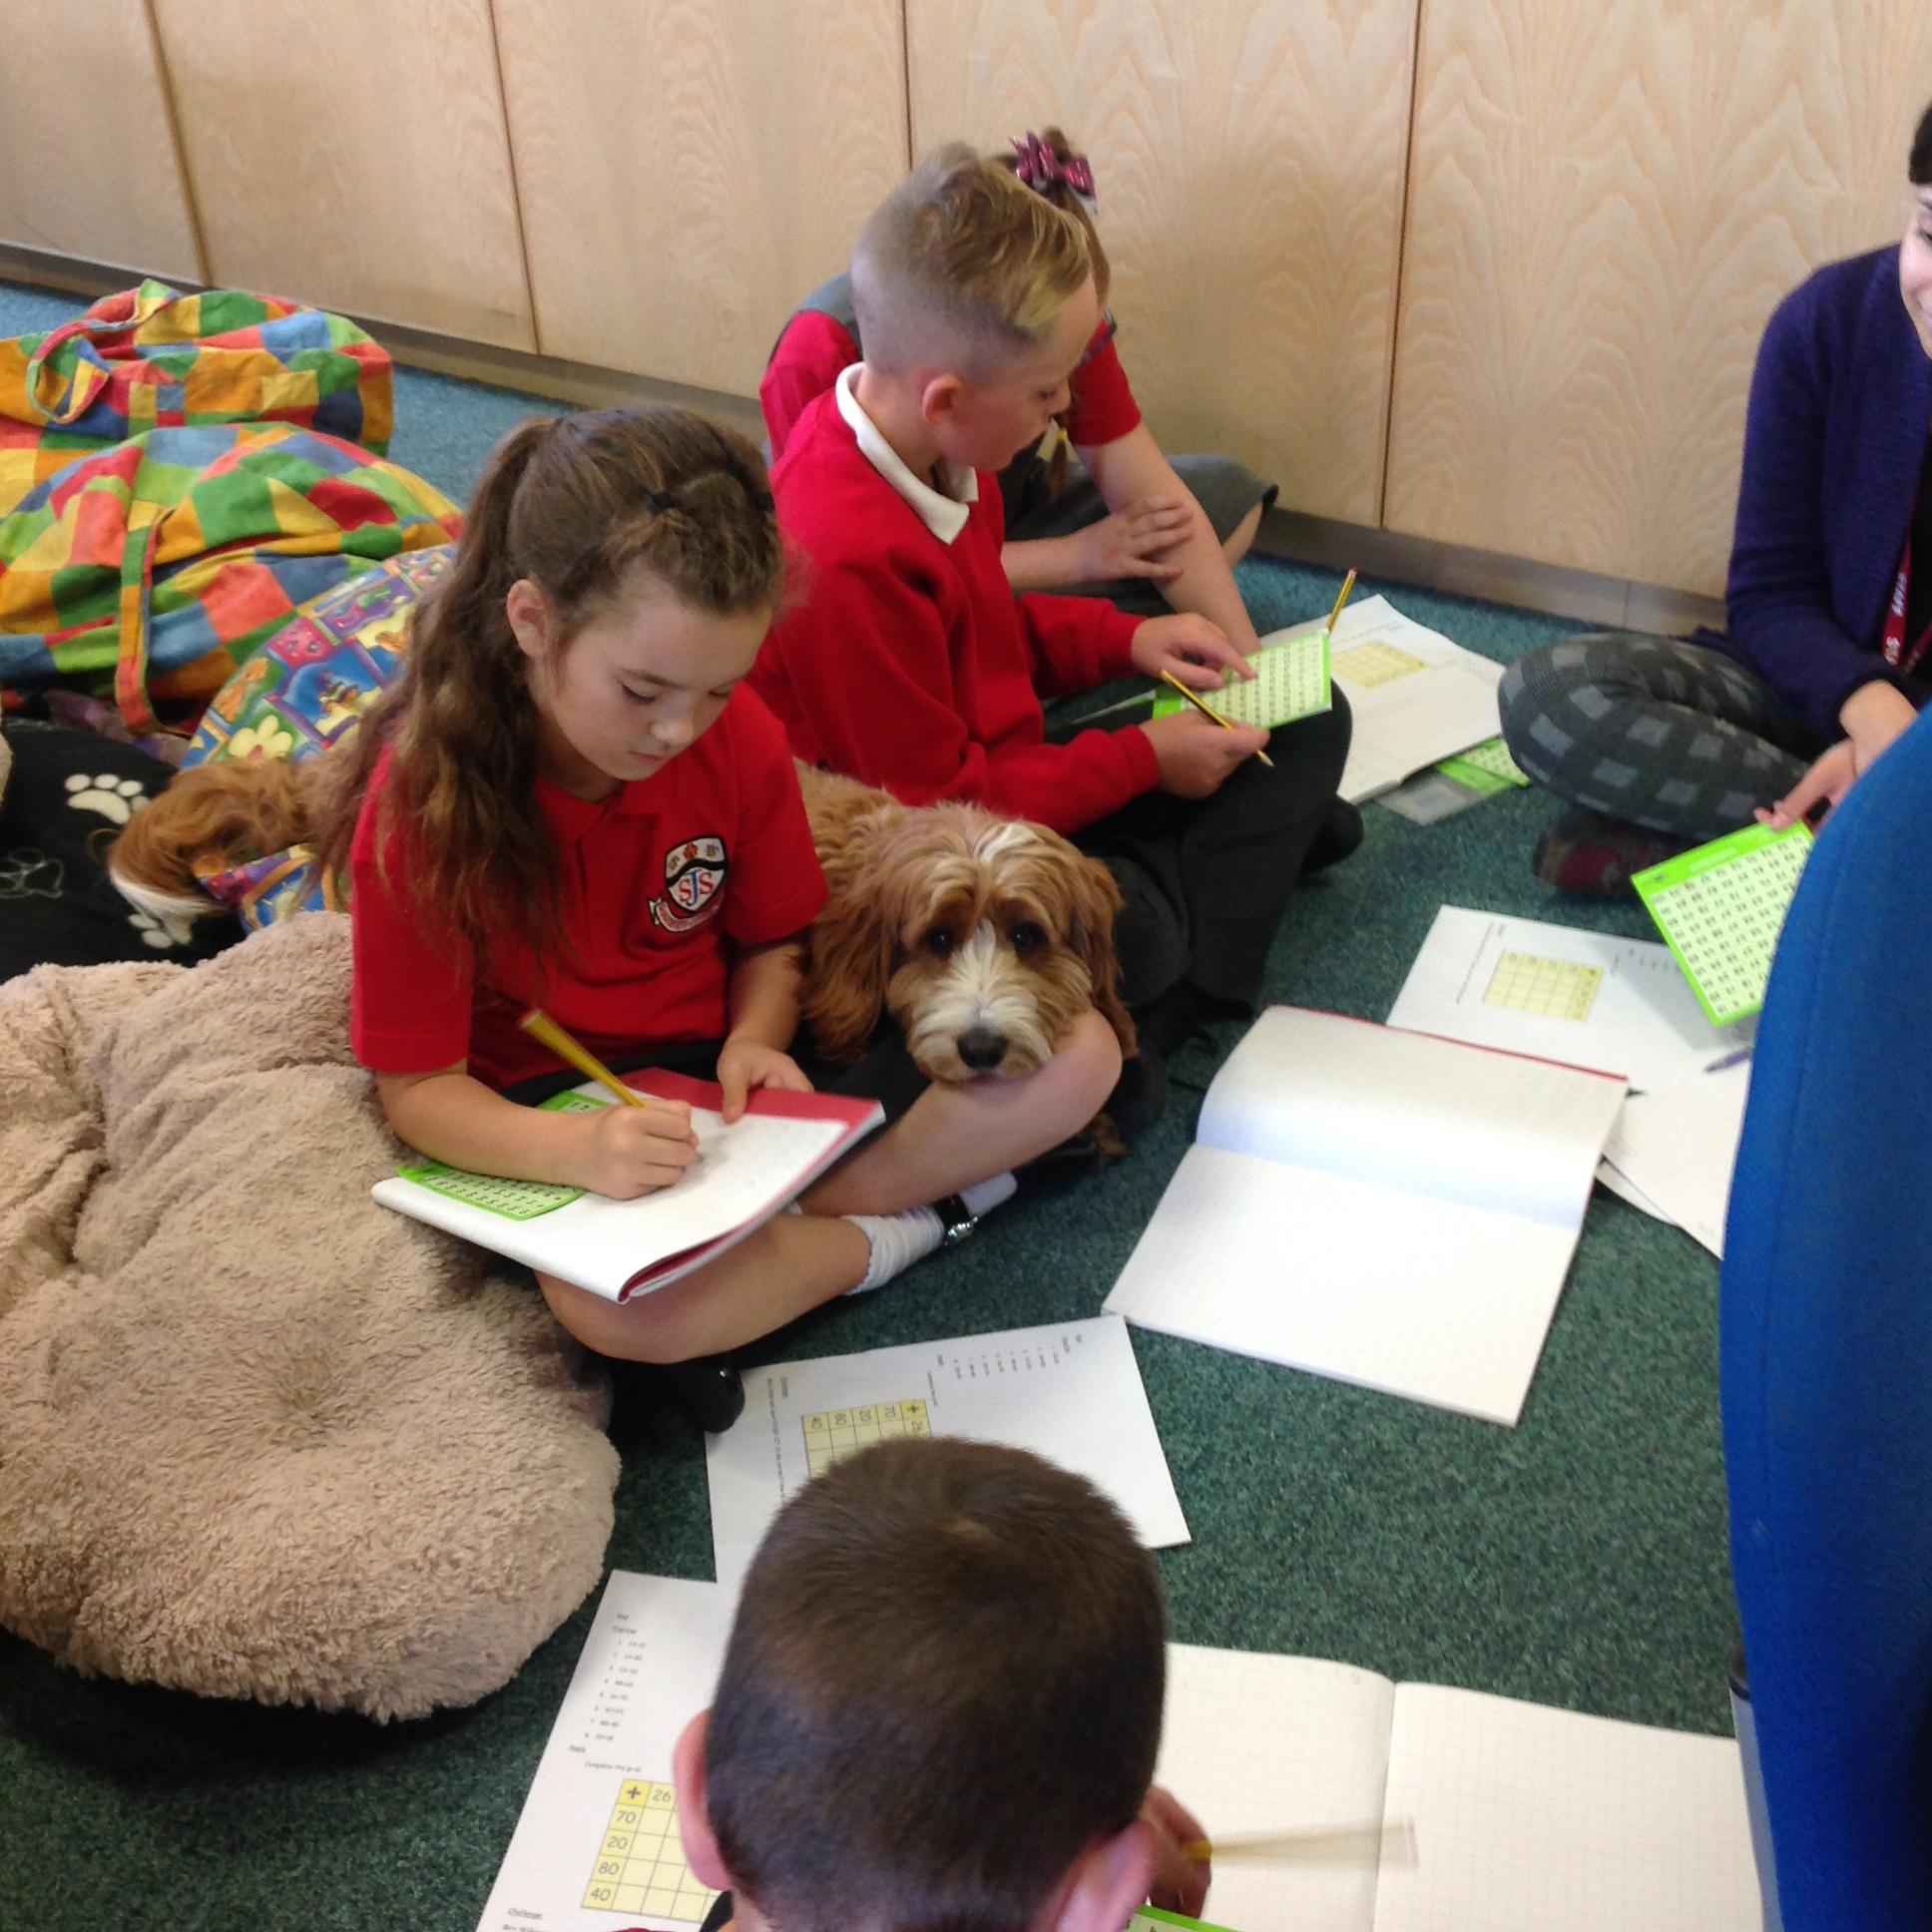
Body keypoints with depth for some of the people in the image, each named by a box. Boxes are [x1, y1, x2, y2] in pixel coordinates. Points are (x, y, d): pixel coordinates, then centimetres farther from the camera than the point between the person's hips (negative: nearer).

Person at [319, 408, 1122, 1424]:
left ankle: (790, 1225, -15)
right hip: (553, 1112, -3)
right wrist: (578, 1148, -36)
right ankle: (890, 1230, -10)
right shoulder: (425, 795, -22)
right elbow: (418, 1087, -16)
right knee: (612, 1304, -40)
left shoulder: (737, 736, -10)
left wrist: (755, 1042, -18)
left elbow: (771, 941, 6)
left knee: (1078, 1054, -10)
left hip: (728, 1067, 4)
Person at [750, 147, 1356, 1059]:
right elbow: (933, 809, -24)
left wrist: (1124, 639, 3)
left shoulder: (927, 447, -1)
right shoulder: (846, 561, -31)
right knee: (1125, 933, -38)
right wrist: (1143, 760, -15)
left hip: (1001, 774, 9)